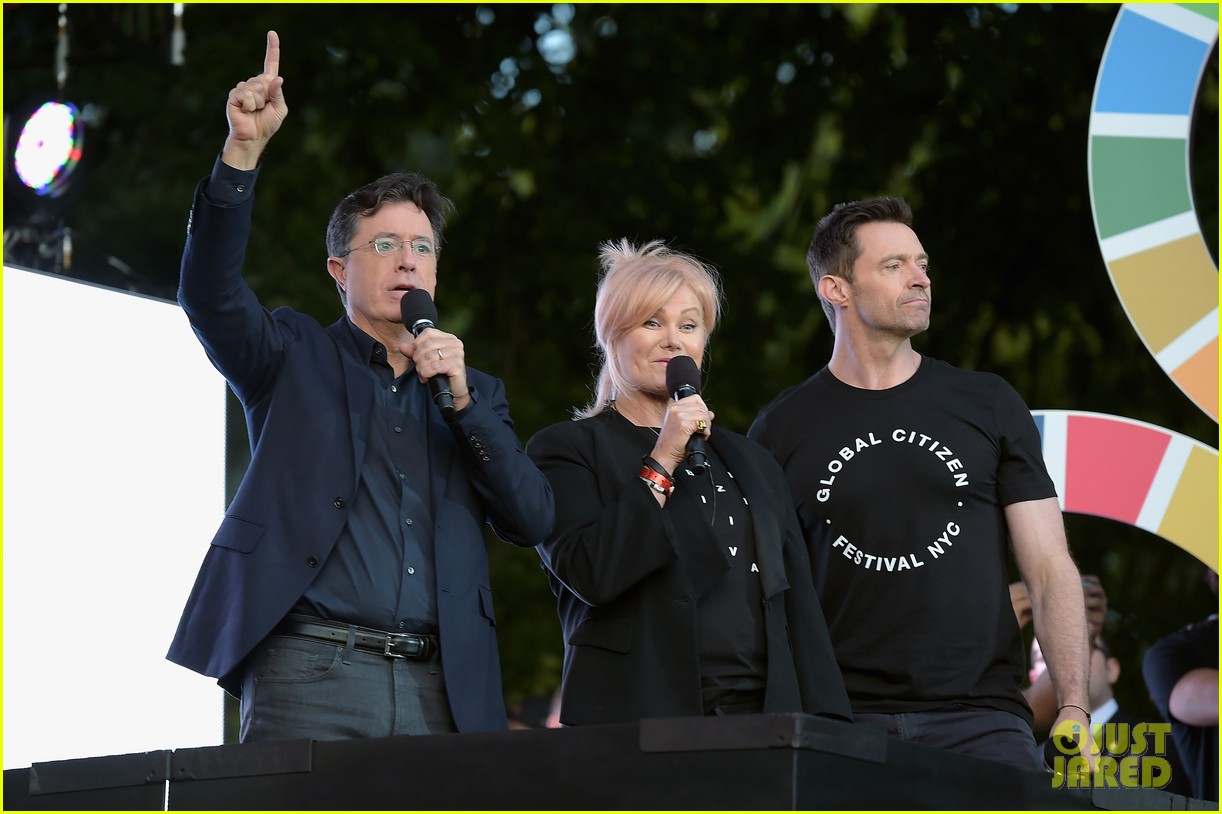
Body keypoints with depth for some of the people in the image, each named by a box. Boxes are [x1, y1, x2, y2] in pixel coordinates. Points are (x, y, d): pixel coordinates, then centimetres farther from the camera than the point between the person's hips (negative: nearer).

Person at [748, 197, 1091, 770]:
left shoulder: (988, 405, 10)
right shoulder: (781, 431, 8)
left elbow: (1050, 569, 7)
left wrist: (1074, 711, -5)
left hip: (980, 717, 1)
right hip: (842, 718, 0)